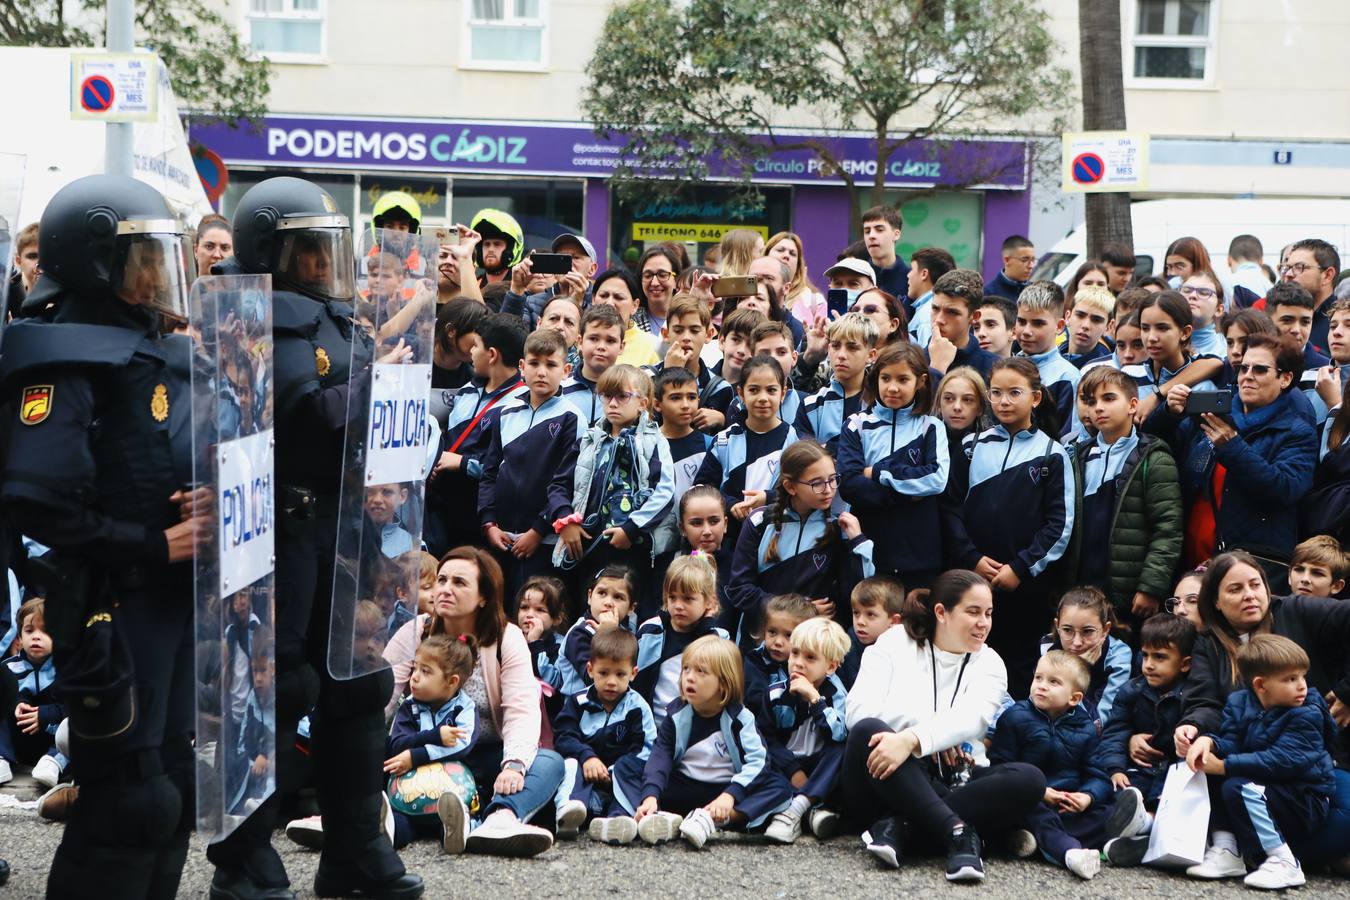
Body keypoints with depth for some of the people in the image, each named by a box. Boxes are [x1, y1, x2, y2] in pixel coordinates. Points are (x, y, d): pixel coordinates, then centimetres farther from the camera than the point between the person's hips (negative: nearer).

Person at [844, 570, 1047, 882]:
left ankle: (896, 824, -31)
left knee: (1030, 779, -25)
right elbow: (859, 711, -10)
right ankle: (958, 831, -40)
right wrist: (934, 733, -15)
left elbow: (969, 720, -15)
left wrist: (913, 739, -33)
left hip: (949, 785, 2)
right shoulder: (894, 643, 4)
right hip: (884, 784, -2)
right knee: (868, 731, -33)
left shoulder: (989, 664, 7)